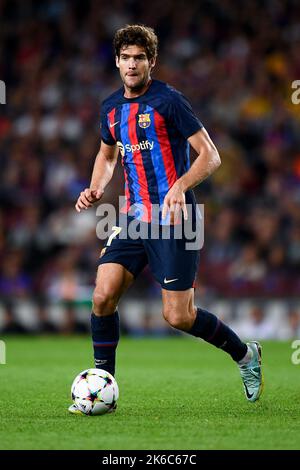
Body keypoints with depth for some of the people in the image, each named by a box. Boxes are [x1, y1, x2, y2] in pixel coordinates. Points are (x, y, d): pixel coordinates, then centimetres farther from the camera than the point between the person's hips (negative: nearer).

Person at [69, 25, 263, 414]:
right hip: (133, 218, 6)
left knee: (178, 317, -6)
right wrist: (96, 189, 10)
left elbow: (210, 156, -11)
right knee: (103, 296, -10)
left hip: (173, 221, -6)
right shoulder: (111, 108, 11)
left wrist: (181, 186, -28)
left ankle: (245, 353, 20)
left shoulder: (168, 101, -10)